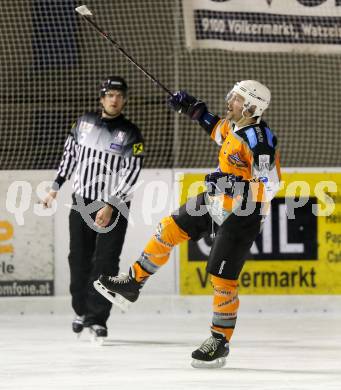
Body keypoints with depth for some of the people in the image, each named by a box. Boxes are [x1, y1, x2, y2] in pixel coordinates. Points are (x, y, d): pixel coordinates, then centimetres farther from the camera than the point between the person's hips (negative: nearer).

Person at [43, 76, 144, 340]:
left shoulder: (131, 134, -7)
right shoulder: (84, 123, 4)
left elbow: (131, 174, -12)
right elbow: (70, 155, 16)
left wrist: (110, 206, -19)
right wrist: (56, 188, 12)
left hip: (114, 207, -3)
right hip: (82, 202, 3)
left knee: (105, 263, -9)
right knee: (79, 260, 8)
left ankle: (97, 318, -6)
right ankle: (82, 310, 25)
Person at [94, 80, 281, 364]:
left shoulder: (260, 140, -26)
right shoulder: (235, 124, 0)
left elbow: (270, 186, -26)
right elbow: (219, 130, 25)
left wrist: (233, 183, -33)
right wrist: (192, 108, 15)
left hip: (243, 215, -9)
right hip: (218, 202, 9)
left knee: (222, 277, -5)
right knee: (170, 228, 8)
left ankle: (221, 342, 8)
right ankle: (133, 284, 20)